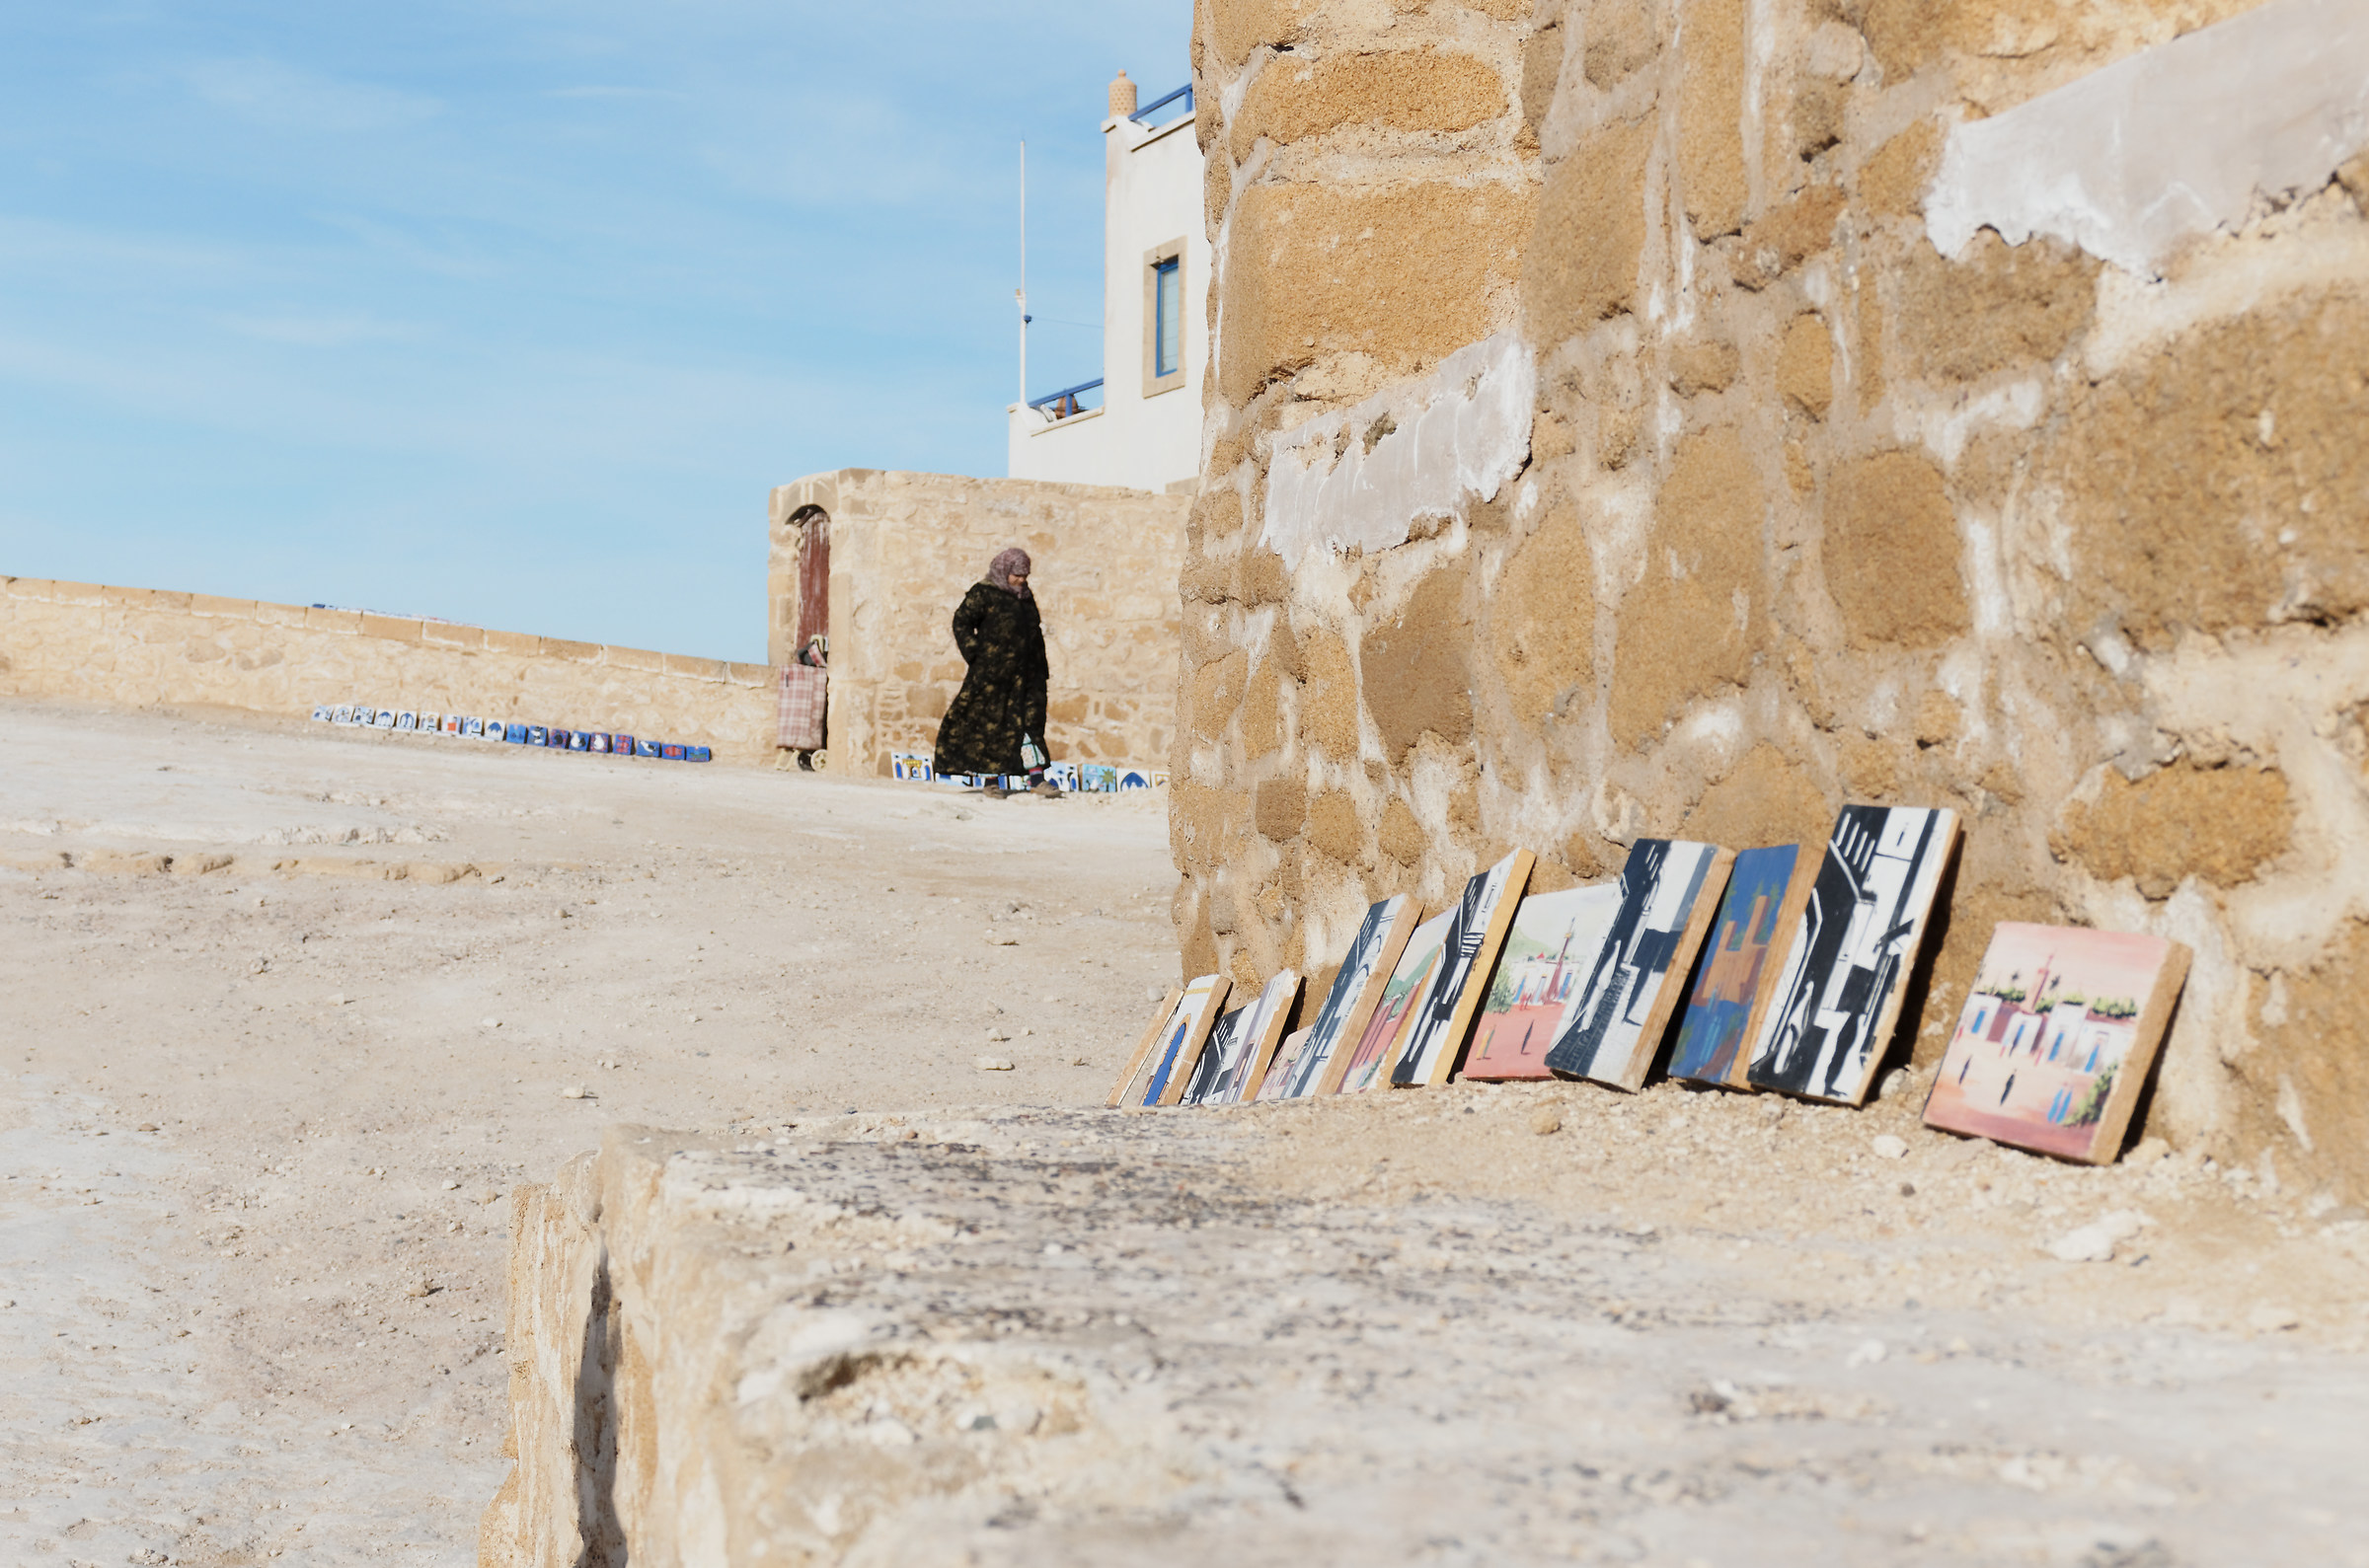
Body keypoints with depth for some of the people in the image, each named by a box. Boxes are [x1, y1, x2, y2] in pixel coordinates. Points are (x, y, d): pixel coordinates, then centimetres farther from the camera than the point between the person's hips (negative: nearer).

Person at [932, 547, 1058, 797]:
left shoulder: (1026, 597, 16)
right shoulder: (983, 594, -4)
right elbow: (962, 621, -6)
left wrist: (1041, 669, 19)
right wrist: (974, 654, -13)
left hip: (1025, 674, 6)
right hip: (992, 672, -6)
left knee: (1032, 721, 0)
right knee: (991, 723, -1)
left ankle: (1036, 777, -1)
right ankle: (992, 780, 6)